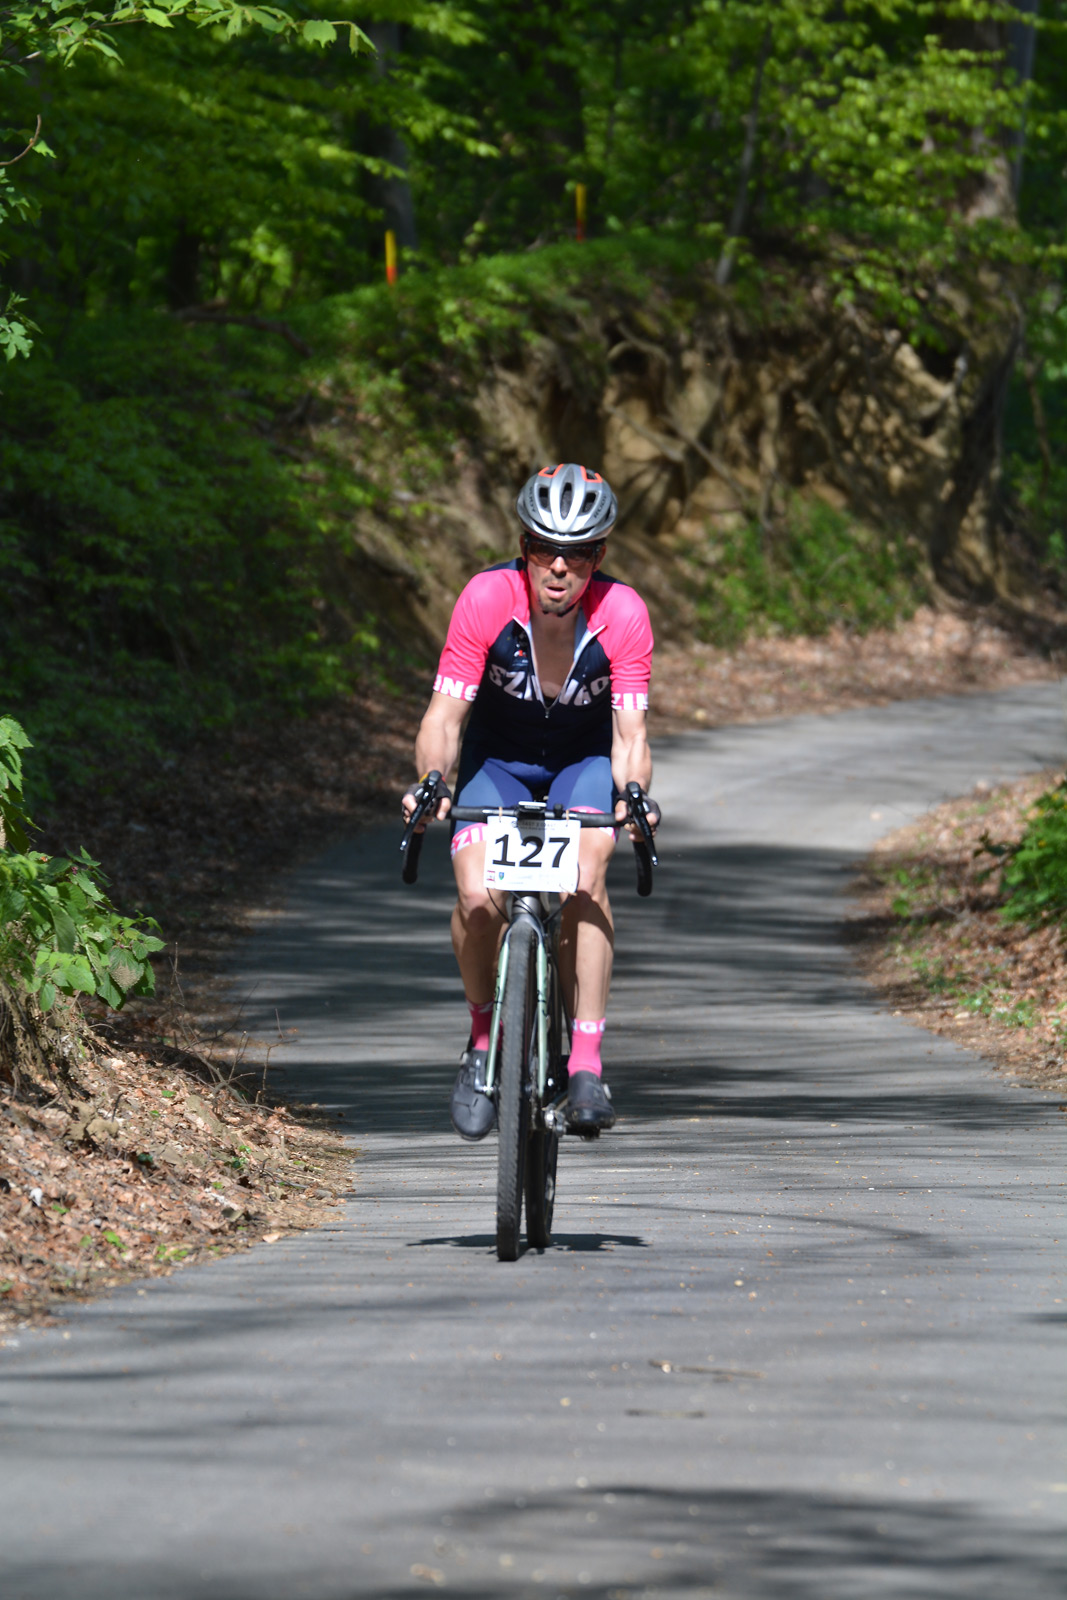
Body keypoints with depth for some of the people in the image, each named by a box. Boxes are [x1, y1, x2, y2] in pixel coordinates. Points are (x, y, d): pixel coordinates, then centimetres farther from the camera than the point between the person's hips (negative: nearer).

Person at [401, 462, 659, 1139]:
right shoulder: (488, 599, -26)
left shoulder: (623, 613, -25)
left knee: (584, 877, -29)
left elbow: (630, 733, -24)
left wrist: (633, 793, -44)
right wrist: (433, 781, -42)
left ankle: (587, 1059, -22)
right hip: (498, 759, 0)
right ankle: (484, 1038, 3)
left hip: (583, 762, 0)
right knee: (478, 895, -23)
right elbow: (445, 716, -23)